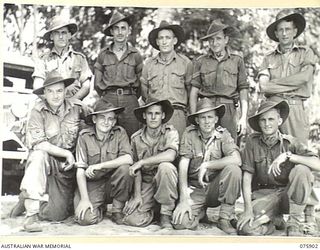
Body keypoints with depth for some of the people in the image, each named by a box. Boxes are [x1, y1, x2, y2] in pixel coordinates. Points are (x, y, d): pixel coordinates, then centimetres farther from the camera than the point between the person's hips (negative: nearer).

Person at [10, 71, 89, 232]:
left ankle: (27, 201, 21)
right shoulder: (38, 112, -11)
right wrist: (66, 153, -19)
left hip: (66, 166, 2)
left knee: (57, 214, -10)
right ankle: (32, 212, -30)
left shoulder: (76, 107, -4)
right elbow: (38, 144, -19)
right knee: (39, 156, -39)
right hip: (43, 162, -2)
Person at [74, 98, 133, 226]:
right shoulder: (84, 136, -8)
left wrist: (99, 165, -26)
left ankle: (117, 210, -8)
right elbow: (80, 170, -10)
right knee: (85, 218, -23)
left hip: (113, 181, 1)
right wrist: (84, 199, -19)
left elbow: (128, 159, -22)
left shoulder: (120, 133, -7)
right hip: (91, 183, -1)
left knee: (124, 168, -29)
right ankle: (100, 208, 15)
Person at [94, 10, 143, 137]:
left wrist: (132, 98, 10)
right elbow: (97, 83, 11)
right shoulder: (103, 54, 8)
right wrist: (107, 98, 10)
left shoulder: (135, 55, 8)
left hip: (130, 100, 0)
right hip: (108, 99, 0)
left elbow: (140, 82, 12)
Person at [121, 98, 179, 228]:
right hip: (145, 183, 2)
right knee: (132, 219, -18)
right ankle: (154, 210, 18)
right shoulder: (136, 138, 1)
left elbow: (170, 155, -28)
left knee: (165, 166, -36)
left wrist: (142, 162, -23)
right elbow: (136, 169, 3)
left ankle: (166, 214, -17)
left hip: (165, 182, -2)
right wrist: (137, 195, -6)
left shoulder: (170, 132, -8)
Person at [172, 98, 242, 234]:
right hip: (194, 188, 0)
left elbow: (236, 159, -23)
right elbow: (183, 165, -10)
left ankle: (225, 217, -12)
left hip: (216, 186, 0)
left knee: (233, 169, -29)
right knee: (180, 222, -23)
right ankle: (200, 212, 14)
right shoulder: (190, 134, -4)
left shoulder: (223, 134, -5)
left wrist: (206, 165, -23)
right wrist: (184, 199, -18)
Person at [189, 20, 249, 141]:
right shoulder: (200, 61, 9)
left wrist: (243, 117, -1)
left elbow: (243, 90, 7)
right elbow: (194, 91, 8)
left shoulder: (237, 59, 8)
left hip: (228, 109, 0)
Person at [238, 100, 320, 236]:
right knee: (246, 228, -25)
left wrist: (288, 155, -28)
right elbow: (247, 175, -6)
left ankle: (296, 222, -12)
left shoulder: (291, 142, -5)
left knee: (301, 170, -30)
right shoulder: (253, 141, -3)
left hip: (289, 193, 0)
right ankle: (275, 220, 10)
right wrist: (248, 208, -15)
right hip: (264, 193, 1)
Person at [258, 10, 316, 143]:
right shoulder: (269, 58, 13)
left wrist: (274, 81, -3)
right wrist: (294, 83, -8)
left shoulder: (305, 52, 9)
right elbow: (263, 86, 0)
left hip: (296, 108, -1)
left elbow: (304, 77, -7)